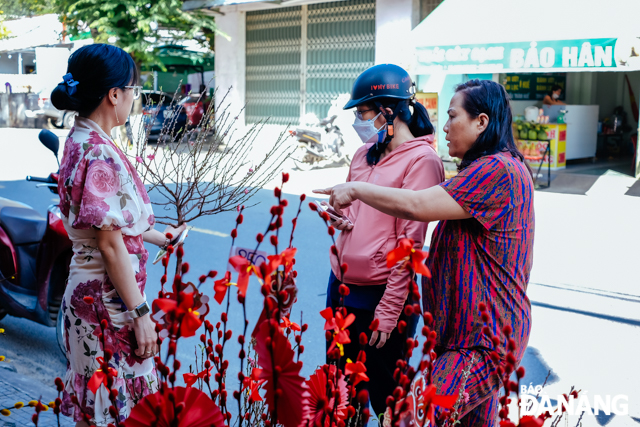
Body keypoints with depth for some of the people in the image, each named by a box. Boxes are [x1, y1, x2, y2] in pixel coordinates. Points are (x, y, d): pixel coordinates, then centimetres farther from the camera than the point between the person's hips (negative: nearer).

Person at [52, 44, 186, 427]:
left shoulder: (80, 141, 8)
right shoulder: (101, 155, -22)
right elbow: (110, 245, -22)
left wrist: (159, 237, 29)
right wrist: (141, 313, -17)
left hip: (89, 291, 9)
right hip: (108, 298, -9)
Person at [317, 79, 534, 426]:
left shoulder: (497, 170, -20)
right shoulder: (494, 169, 18)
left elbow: (416, 205, -26)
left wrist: (357, 189, -13)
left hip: (484, 339, -11)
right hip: (476, 330, 11)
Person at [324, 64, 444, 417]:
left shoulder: (421, 160, -13)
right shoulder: (365, 152, 8)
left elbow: (410, 242, -16)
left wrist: (389, 311, -17)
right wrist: (338, 215, 0)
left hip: (381, 293, -7)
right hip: (341, 283, 7)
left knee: (383, 394, 9)